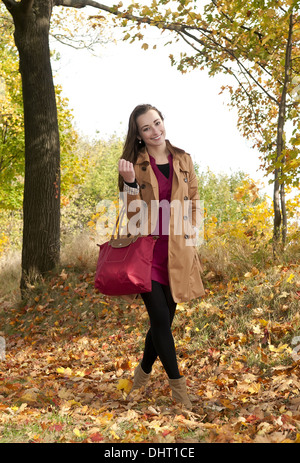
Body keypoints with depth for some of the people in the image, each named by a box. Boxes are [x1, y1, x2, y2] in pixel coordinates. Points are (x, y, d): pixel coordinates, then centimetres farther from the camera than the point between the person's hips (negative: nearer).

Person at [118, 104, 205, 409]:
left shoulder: (183, 160, 8)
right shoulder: (135, 164, -2)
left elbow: (193, 201, 18)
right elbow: (132, 213, -5)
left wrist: (189, 229, 3)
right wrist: (130, 183, -20)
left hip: (177, 251, 4)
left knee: (165, 318, 10)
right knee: (160, 318, -7)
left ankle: (142, 375, 33)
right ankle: (179, 387, 9)